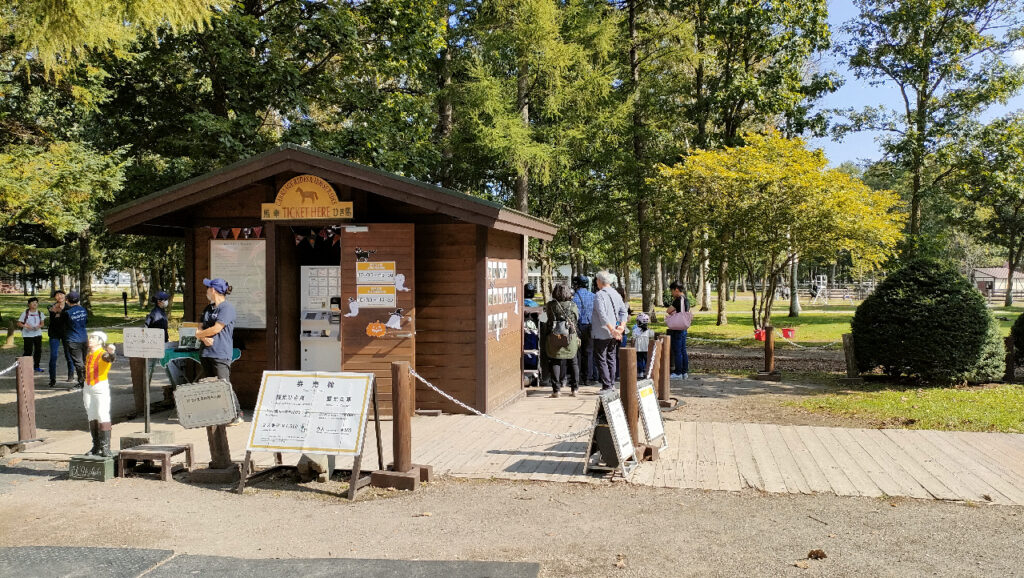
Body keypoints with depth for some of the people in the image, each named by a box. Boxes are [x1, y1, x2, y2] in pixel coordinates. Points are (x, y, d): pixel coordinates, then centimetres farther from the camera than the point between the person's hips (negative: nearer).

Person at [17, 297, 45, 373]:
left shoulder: (40, 313, 7)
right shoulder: (25, 313, -3)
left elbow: (42, 323, 12)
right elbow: (19, 323, -1)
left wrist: (39, 326, -10)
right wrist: (25, 326, -20)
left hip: (38, 334, 4)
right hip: (28, 334, -4)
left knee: (38, 350, 5)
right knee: (28, 351, -6)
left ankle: (36, 366, 17)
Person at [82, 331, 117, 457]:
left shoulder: (104, 354, -9)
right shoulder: (88, 355, 14)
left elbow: (110, 358, -34)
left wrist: (112, 352, -58)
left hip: (101, 386, -7)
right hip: (88, 388, 7)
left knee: (103, 417, -13)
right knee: (92, 418, 7)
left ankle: (106, 447, -13)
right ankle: (96, 446, 13)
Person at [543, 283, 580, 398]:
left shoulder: (550, 305, -7)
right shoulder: (573, 305, -2)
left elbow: (548, 315, 6)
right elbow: (577, 319, 6)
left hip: (554, 338, -1)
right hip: (571, 339, 1)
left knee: (555, 363, 5)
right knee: (573, 362, 14)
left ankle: (556, 390, 1)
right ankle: (574, 389, 16)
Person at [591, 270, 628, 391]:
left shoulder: (599, 295, -14)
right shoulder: (615, 293, 10)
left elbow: (602, 315, -23)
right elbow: (623, 311, 6)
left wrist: (612, 329, -25)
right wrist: (622, 326, -3)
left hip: (602, 333, -8)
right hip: (612, 335, 8)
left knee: (600, 359, -2)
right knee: (611, 357, 16)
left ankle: (606, 386, -5)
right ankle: (611, 384, 19)